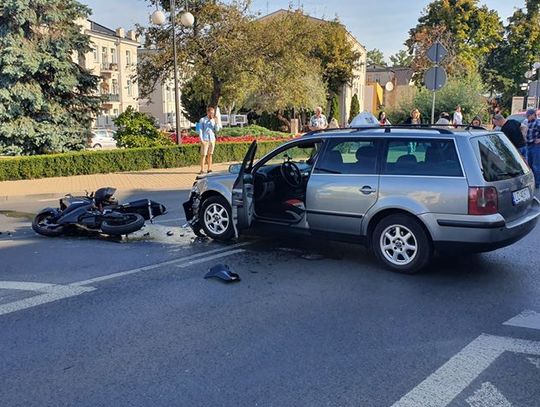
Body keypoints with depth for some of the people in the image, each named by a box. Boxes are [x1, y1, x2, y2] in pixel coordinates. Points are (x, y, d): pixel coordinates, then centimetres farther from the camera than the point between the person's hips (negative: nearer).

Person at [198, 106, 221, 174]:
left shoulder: (213, 120, 11)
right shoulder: (202, 120, 0)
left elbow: (217, 130, 6)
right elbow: (200, 130, -2)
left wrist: (216, 122, -7)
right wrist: (201, 140, -10)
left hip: (212, 140, 4)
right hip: (205, 140, -4)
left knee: (210, 155, 7)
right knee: (203, 155, -6)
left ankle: (209, 169, 11)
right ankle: (202, 170, -5)